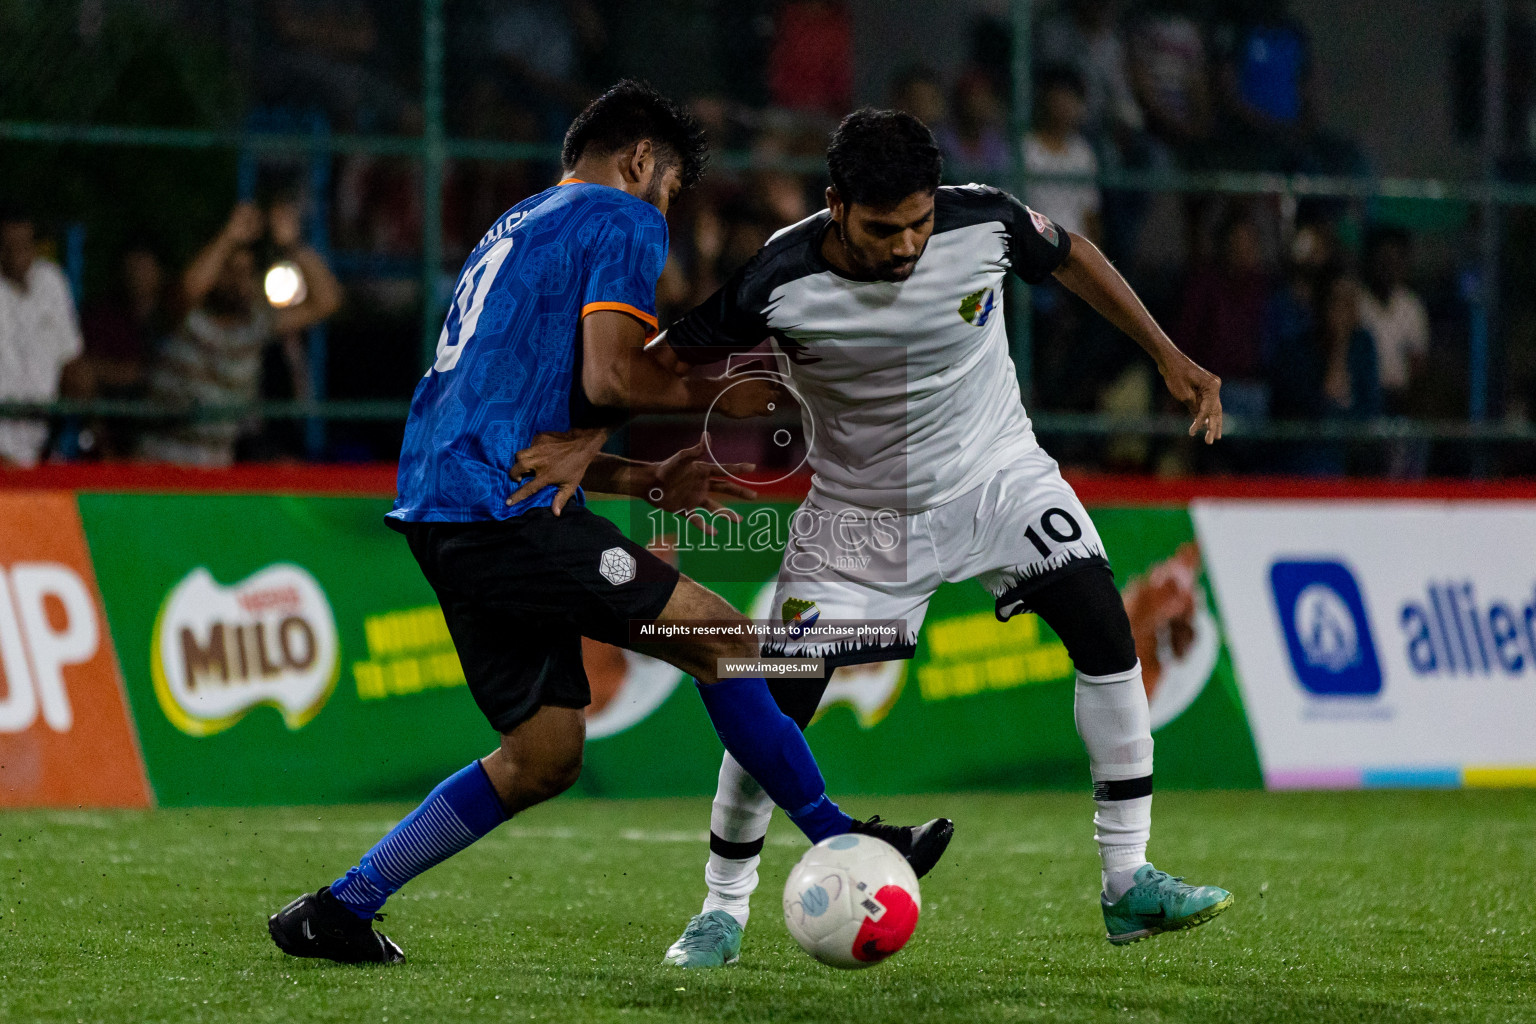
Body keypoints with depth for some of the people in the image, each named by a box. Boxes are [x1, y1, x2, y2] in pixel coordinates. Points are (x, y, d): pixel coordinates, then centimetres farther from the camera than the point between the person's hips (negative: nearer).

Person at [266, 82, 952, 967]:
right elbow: (609, 380, -14)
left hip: (439, 509, 9)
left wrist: (647, 481, 27)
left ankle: (339, 910, 11)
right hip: (501, 506, -9)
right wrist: (714, 396, 2)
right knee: (725, 639, -7)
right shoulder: (623, 223, 0)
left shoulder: (515, 231, 29)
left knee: (545, 756, 11)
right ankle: (842, 846, -5)